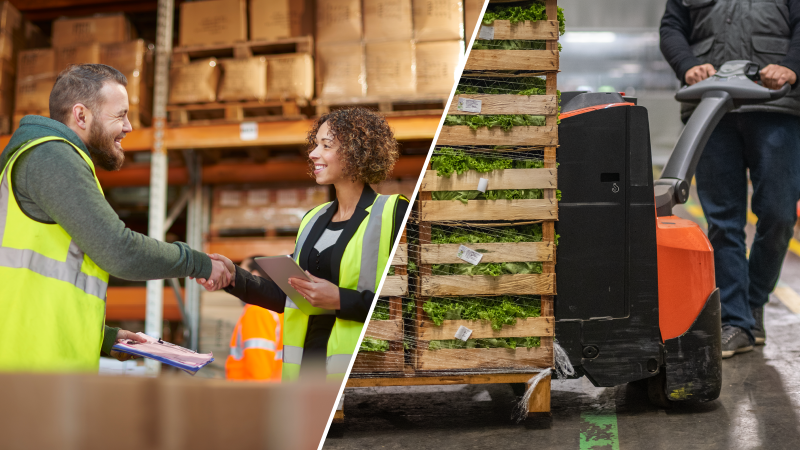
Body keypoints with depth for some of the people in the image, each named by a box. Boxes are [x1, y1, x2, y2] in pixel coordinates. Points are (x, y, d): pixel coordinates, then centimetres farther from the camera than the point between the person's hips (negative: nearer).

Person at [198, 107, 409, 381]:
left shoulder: (394, 214, -9)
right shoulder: (313, 220, 14)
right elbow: (287, 296, 14)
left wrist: (341, 300, -21)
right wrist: (234, 276, 2)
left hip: (361, 371, -6)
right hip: (306, 364, 7)